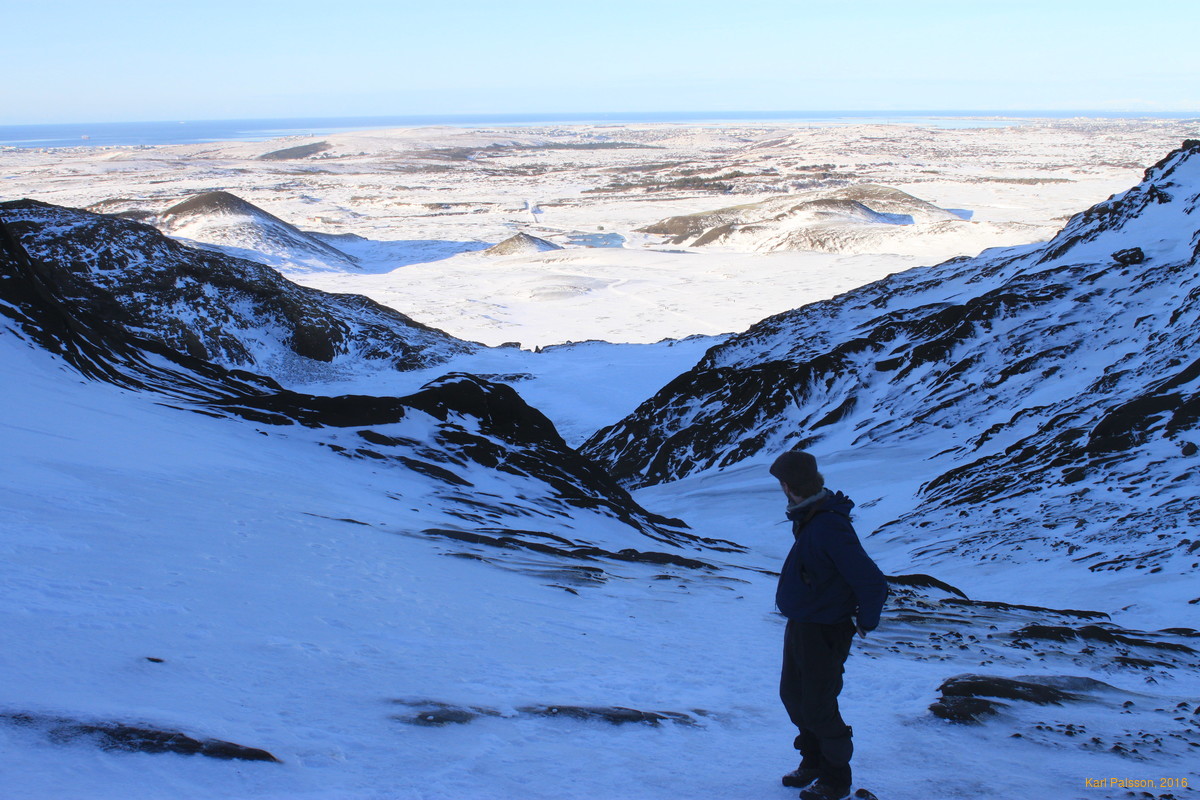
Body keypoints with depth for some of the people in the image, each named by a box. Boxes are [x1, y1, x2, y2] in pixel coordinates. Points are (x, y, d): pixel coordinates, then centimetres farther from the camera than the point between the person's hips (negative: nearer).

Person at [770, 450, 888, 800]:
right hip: (800, 625, 9)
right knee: (793, 695, 21)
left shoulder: (829, 528, -30)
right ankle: (812, 762, 39)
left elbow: (873, 584, -29)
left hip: (824, 632, -9)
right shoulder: (807, 517, 0)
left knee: (818, 708, 3)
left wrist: (865, 623, -12)